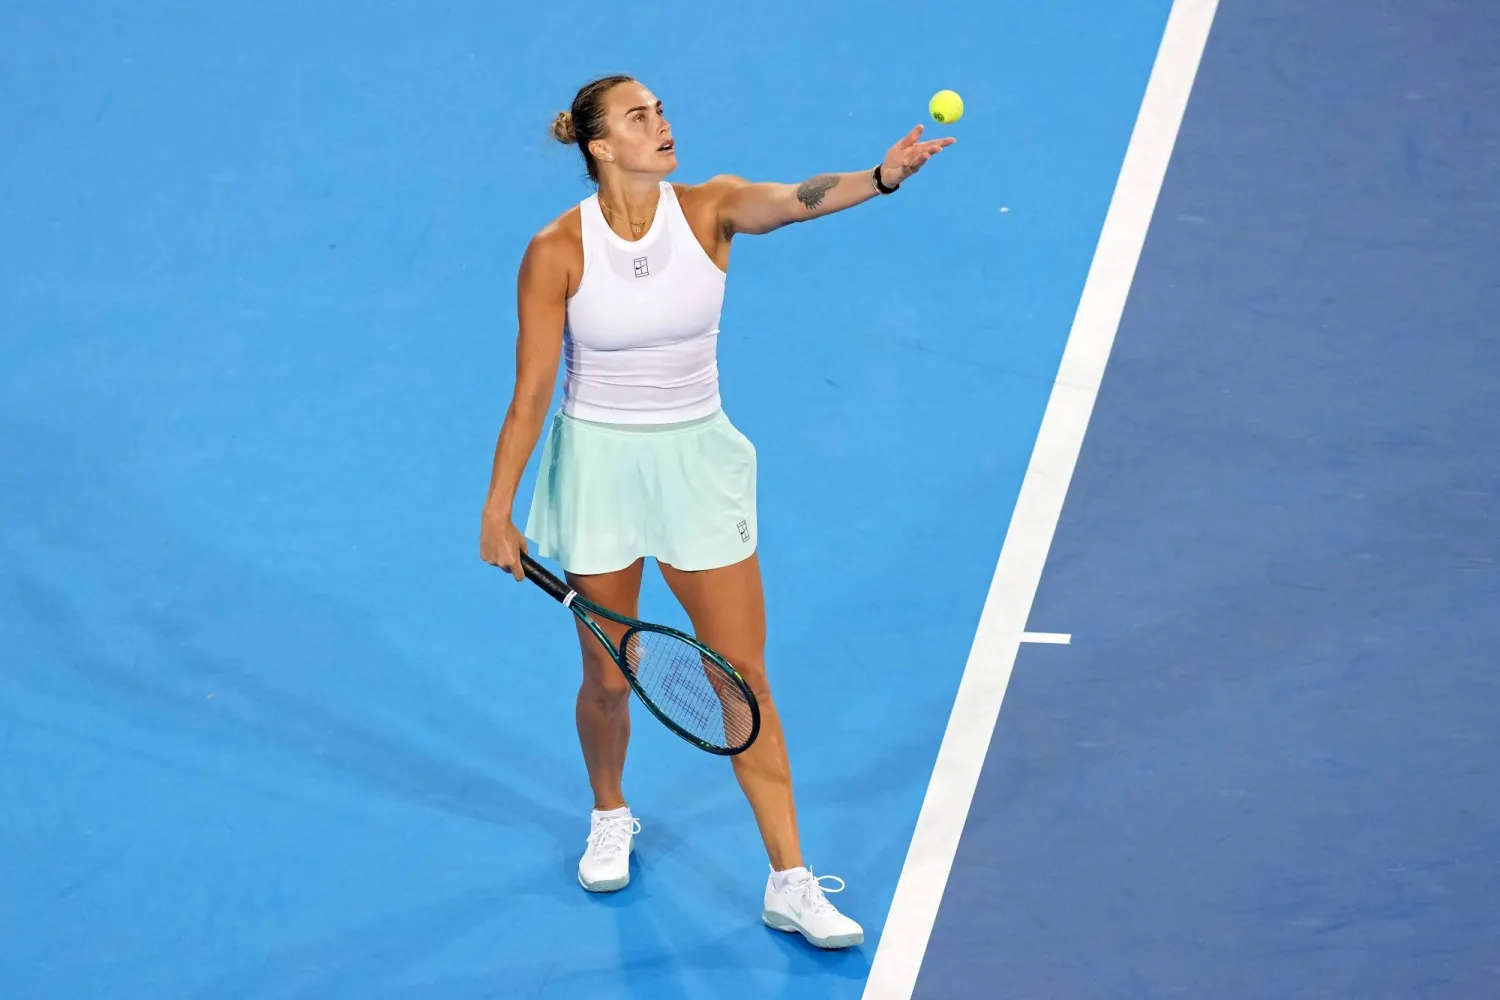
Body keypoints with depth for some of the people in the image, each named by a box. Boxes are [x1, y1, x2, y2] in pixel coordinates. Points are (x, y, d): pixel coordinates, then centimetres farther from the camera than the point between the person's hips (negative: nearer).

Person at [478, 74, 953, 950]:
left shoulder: (709, 209, -9)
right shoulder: (557, 252, -13)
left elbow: (795, 200, -30)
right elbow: (531, 392, -7)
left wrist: (880, 178, -49)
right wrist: (498, 510, -6)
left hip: (697, 460, 1)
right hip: (598, 462, -1)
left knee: (744, 673, -1)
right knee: (609, 675, 12)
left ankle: (790, 884, 4)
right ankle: (611, 819, 43)